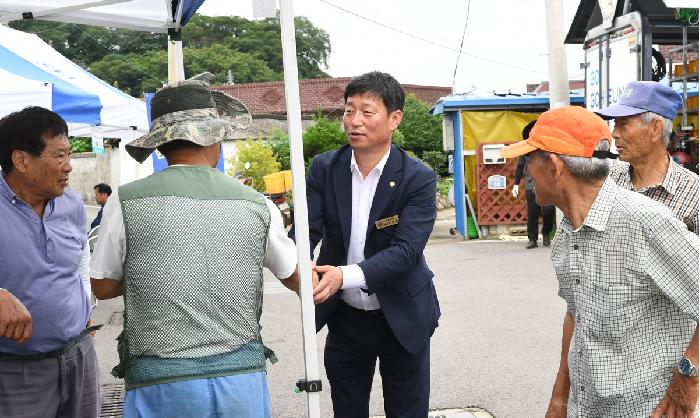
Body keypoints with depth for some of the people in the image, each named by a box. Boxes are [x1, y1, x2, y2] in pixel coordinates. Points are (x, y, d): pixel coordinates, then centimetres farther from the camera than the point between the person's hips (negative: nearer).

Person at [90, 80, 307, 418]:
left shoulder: (125, 202, -7)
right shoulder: (257, 205, -1)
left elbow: (103, 287, 6)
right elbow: (294, 279, 13)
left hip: (160, 381, -1)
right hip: (244, 376, 2)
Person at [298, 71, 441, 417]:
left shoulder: (418, 179, -14)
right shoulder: (324, 169, -5)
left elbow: (407, 250, -23)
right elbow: (306, 230, -12)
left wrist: (345, 275, -37)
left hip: (401, 320, -2)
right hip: (344, 319, 3)